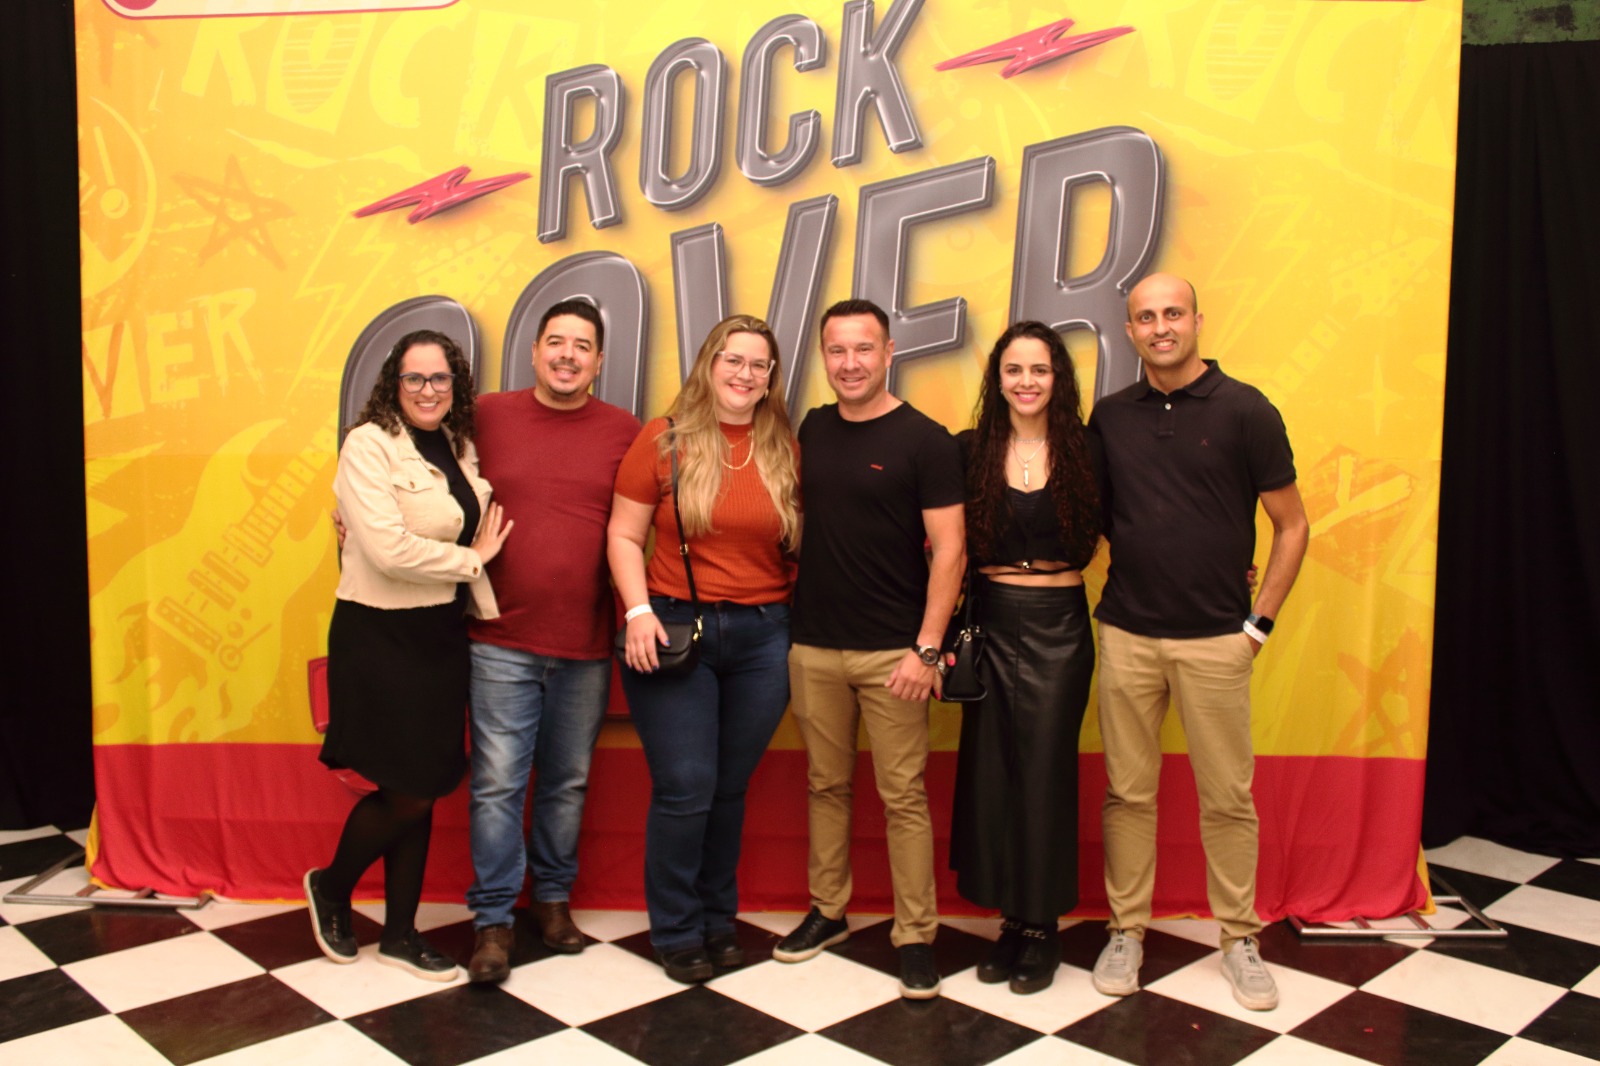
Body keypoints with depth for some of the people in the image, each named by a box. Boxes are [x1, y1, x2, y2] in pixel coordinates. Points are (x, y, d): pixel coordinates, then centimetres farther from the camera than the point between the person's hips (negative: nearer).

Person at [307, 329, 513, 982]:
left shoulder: (459, 448, 9)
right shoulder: (369, 445, -12)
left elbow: (478, 532, 16)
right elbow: (388, 548, -22)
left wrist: (485, 605, 1)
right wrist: (470, 560, -12)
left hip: (441, 634, 7)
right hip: (380, 635, -6)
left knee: (423, 791, 12)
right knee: (409, 790, 0)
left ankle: (400, 932, 27)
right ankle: (331, 887, 29)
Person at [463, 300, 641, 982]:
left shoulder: (624, 432, 4)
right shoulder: (487, 416, 2)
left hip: (586, 644, 2)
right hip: (502, 639, -1)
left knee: (568, 782, 14)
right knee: (498, 782, 1)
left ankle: (553, 896, 33)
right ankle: (493, 919, 16)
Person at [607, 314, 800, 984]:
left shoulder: (785, 451, 6)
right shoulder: (665, 439, 0)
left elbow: (802, 545, 10)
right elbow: (624, 534, 1)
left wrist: (801, 622, 1)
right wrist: (639, 611, -10)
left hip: (762, 636, 2)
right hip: (676, 630, -2)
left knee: (730, 790, 11)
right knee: (685, 791, -1)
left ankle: (718, 920, 30)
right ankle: (677, 934, 18)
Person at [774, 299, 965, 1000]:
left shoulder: (924, 440, -7)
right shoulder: (813, 430, 9)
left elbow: (948, 550, -9)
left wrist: (927, 648, -15)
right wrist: (789, 614, 8)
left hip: (892, 651, -4)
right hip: (813, 645, 5)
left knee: (903, 795, 3)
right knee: (825, 785, 15)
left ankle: (915, 936, 15)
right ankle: (827, 911, 30)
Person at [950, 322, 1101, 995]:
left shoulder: (1081, 452, 0)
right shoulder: (970, 451, 2)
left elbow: (1104, 532, 3)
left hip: (1057, 626, -1)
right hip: (990, 623, 2)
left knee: (1045, 771, 3)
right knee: (991, 770, 6)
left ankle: (1043, 927, 18)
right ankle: (1010, 920, 21)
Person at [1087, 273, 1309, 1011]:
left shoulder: (1244, 410, -3)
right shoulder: (1109, 416, 6)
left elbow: (1292, 525, 0)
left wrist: (1258, 623, -3)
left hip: (1214, 639, -2)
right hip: (1126, 635, 2)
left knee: (1227, 796, 7)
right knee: (1128, 791, 9)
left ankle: (1239, 938, 24)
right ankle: (1126, 929, 24)